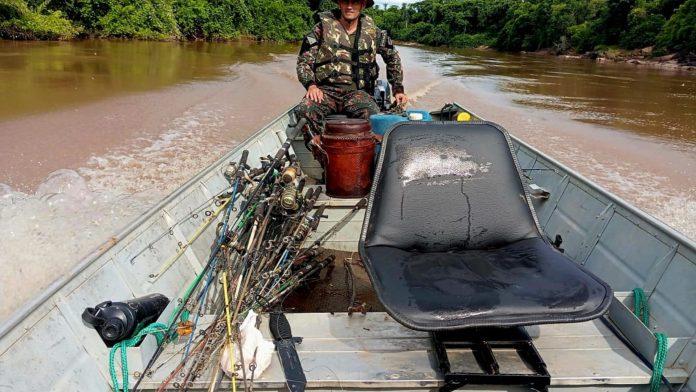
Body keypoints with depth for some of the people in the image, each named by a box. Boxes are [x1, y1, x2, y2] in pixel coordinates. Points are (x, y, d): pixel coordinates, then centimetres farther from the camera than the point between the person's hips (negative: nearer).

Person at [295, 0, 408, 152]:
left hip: (357, 92, 1)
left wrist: (398, 89, 17)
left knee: (373, 116, -33)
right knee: (305, 110, -34)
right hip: (326, 90, -1)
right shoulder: (323, 28, 3)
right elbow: (304, 61, 3)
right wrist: (311, 85, -16)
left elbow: (392, 58, 23)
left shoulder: (373, 32, 9)